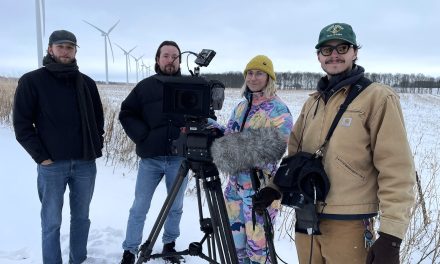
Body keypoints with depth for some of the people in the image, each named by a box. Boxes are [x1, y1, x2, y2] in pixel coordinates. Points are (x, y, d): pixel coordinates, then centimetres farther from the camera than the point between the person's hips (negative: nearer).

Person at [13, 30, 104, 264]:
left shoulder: (86, 83, 10)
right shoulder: (32, 81, -1)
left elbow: (98, 118, 17)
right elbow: (21, 123, -3)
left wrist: (97, 147, 6)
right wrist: (40, 155, -10)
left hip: (85, 163, 4)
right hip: (51, 165, -3)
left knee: (81, 218, 14)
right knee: (51, 223, 3)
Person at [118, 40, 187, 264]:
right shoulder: (145, 86, 2)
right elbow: (126, 114, 4)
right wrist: (142, 136, -8)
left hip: (179, 158, 1)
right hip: (150, 158, -1)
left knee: (176, 207, 14)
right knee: (139, 208, 6)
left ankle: (170, 244, 34)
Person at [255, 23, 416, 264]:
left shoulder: (378, 97, -9)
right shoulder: (312, 102, 10)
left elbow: (396, 170, -14)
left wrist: (391, 235, -17)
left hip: (348, 227, -5)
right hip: (306, 222, 6)